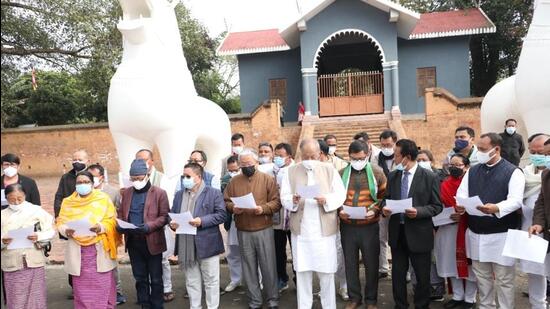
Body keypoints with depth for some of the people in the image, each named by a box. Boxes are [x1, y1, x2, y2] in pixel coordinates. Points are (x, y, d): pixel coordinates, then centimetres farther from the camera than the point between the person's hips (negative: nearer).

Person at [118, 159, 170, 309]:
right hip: (133, 242, 4)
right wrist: (120, 225, -8)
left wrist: (149, 226, -23)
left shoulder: (159, 193, -6)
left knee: (155, 279, 7)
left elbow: (164, 216, -8)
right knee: (140, 278, 14)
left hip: (152, 242, -4)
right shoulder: (126, 192, 9)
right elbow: (121, 214, 13)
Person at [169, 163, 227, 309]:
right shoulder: (179, 194, 13)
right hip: (186, 247, 5)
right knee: (191, 281, 14)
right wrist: (172, 223, -9)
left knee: (211, 281, 6)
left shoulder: (214, 193, -4)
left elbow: (221, 214, -10)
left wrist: (202, 221, -20)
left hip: (207, 245, -5)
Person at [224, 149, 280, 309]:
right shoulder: (234, 181, 6)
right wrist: (233, 208, -14)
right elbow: (226, 201, 7)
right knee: (249, 267, 10)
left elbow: (276, 202, -4)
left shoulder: (268, 179, -1)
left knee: (268, 266, 4)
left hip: (264, 230, -2)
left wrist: (263, 209, -21)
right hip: (243, 231, 2)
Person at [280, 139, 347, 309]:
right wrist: (293, 200, -21)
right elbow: (284, 197, 0)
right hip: (300, 229, 1)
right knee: (302, 271, 8)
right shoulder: (292, 171, 5)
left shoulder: (330, 170, 3)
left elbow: (341, 195, -2)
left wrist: (326, 200, -20)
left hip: (324, 229, -1)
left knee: (326, 272, 7)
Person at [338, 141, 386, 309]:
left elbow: (385, 196, 1)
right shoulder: (341, 173, 3)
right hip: (347, 227, 2)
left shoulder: (377, 172, -1)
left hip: (369, 226, -1)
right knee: (350, 263, 11)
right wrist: (339, 210, -9)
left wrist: (375, 210, -14)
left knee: (371, 264, 9)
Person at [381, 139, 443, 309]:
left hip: (418, 233, -4)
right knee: (397, 274, 14)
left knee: (422, 276, 11)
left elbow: (437, 206, -6)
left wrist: (418, 211, -23)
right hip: (397, 232, 4)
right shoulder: (392, 176, 5)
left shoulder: (429, 177, -9)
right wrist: (385, 208, -9)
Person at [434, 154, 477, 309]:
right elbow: (441, 206, 15)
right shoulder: (445, 184, 10)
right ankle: (457, 296, 24)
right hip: (448, 228, 6)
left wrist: (462, 215, -23)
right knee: (452, 261, 11)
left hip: (467, 228, -6)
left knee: (468, 261, 3)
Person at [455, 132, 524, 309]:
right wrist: (460, 206, -20)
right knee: (481, 276, 18)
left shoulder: (513, 172, -7)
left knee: (504, 279, 6)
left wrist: (496, 208, -37)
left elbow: (516, 200, -18)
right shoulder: (472, 171, 9)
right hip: (476, 233, 5)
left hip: (501, 235, -5)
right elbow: (462, 194, 3)